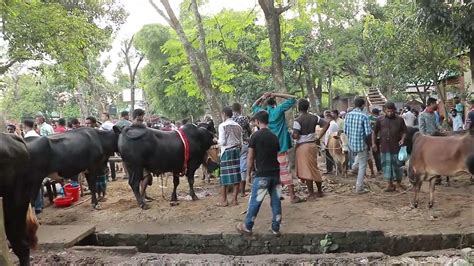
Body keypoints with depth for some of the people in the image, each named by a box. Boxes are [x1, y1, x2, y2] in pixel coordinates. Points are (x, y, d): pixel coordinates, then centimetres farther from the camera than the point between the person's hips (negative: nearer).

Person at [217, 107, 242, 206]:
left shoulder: (222, 125, -7)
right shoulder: (238, 126, 7)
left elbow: (222, 142, -11)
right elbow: (240, 142, 9)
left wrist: (217, 141, 8)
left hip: (226, 151, -5)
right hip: (236, 150, 5)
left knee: (224, 176, 1)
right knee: (236, 175, 6)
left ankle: (224, 200, 6)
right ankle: (235, 199, 11)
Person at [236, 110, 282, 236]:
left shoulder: (255, 136, -7)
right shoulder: (274, 137, 9)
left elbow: (250, 157, -6)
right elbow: (277, 155, 15)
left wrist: (248, 173, 4)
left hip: (262, 174, -5)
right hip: (275, 173, 5)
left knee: (255, 201, 4)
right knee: (276, 201, 9)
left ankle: (247, 227, 15)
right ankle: (276, 228, 14)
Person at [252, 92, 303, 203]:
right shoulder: (278, 110, -9)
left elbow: (254, 106, 26)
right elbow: (293, 99, -4)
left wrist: (262, 97, 11)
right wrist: (276, 95, -5)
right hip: (280, 146, -4)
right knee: (285, 171, -2)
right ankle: (292, 196, 0)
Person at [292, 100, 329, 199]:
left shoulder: (298, 120, -15)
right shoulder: (314, 117, 4)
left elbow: (295, 136, -20)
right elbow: (326, 124, 0)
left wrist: (291, 135, 3)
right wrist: (319, 136, 3)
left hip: (302, 146, -6)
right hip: (313, 145, 7)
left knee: (306, 170, 0)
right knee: (314, 168, 17)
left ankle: (311, 194, 5)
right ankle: (320, 191, 25)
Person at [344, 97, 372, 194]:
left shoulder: (348, 115, 0)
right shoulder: (364, 116, -15)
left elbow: (345, 130, 4)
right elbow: (368, 132, -16)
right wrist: (371, 131, 6)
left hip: (351, 143, 5)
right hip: (361, 143, -5)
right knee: (362, 166, 6)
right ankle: (359, 188, 7)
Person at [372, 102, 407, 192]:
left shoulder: (399, 120, 3)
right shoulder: (380, 120, 4)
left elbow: (404, 131, 9)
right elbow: (374, 132, 9)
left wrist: (402, 139, -10)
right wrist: (373, 143, -1)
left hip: (396, 147, -1)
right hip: (385, 147, 1)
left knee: (397, 165, 8)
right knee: (386, 165, 3)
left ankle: (399, 183, 24)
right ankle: (390, 184, 12)